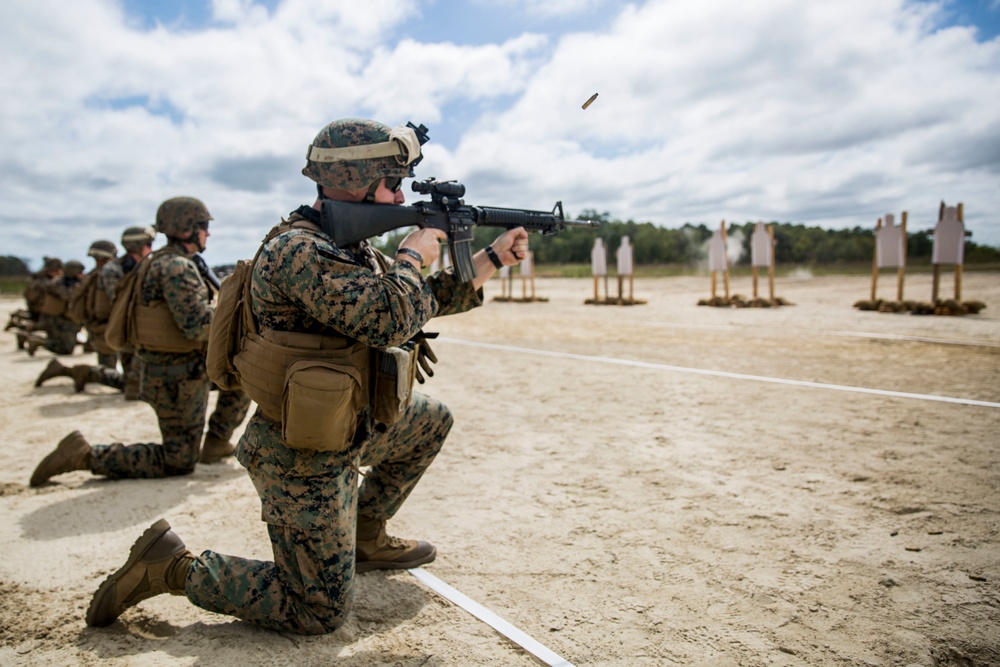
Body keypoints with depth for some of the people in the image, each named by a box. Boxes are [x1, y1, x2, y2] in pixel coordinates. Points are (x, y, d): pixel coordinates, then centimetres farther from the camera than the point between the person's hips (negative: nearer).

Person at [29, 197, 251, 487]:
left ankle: (216, 440, 24)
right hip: (178, 377, -9)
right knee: (179, 463, 1)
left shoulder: (157, 262, 10)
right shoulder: (177, 267, -21)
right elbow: (197, 326, -27)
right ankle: (85, 455, 2)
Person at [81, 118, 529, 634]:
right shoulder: (298, 252, -25)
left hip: (350, 427, 9)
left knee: (432, 420, 26)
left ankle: (365, 538, 32)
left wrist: (494, 257, 10)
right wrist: (413, 254, -17)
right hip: (306, 461, -9)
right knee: (319, 614, 0)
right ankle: (171, 567, 8)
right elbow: (389, 321, -35)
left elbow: (426, 299, 14)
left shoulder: (351, 247, 6)